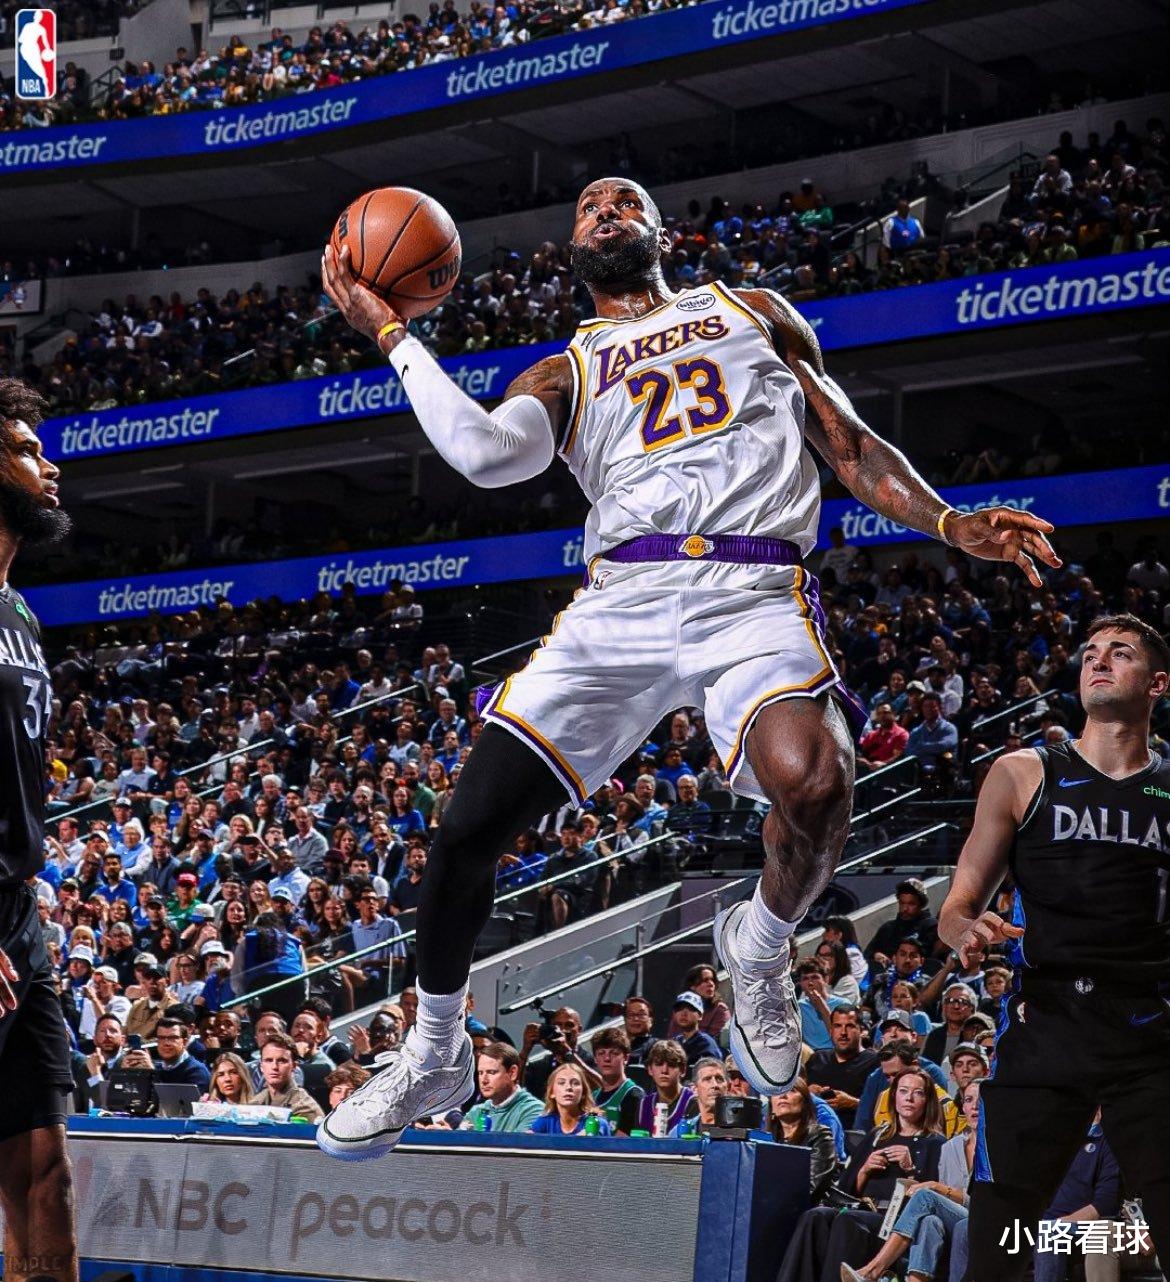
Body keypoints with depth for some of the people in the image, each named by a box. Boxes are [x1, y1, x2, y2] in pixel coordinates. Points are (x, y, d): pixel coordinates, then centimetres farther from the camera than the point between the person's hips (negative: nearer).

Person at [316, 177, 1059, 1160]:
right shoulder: (566, 374, 24)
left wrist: (950, 524, 4)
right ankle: (435, 1055, 18)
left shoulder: (753, 312, 26)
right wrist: (393, 337, 8)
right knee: (469, 828, -7)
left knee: (813, 785, -33)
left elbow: (851, 446, 21)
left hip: (755, 597, -2)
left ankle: (759, 946, 1)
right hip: (622, 600, 2)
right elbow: (486, 452, 0)